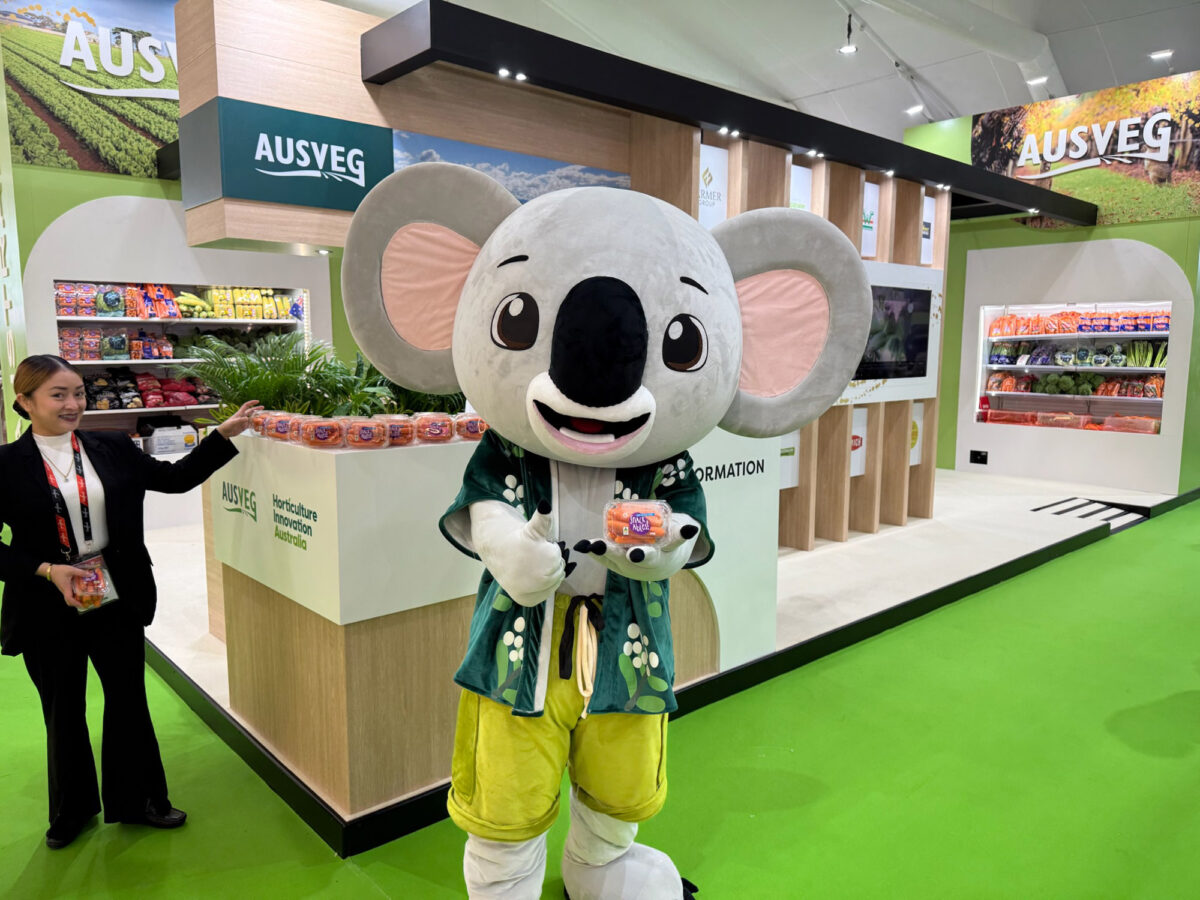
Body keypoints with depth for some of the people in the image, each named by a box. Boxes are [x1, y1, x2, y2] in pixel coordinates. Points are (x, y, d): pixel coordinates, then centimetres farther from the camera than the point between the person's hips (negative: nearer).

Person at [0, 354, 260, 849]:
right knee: (63, 711, 16)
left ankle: (137, 800, 31)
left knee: (129, 699, 12)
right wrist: (46, 571, -18)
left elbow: (175, 478, 2)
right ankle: (72, 809, 38)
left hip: (117, 600, 2)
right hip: (48, 611, -2)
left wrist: (224, 433, -5)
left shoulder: (113, 448, 1)